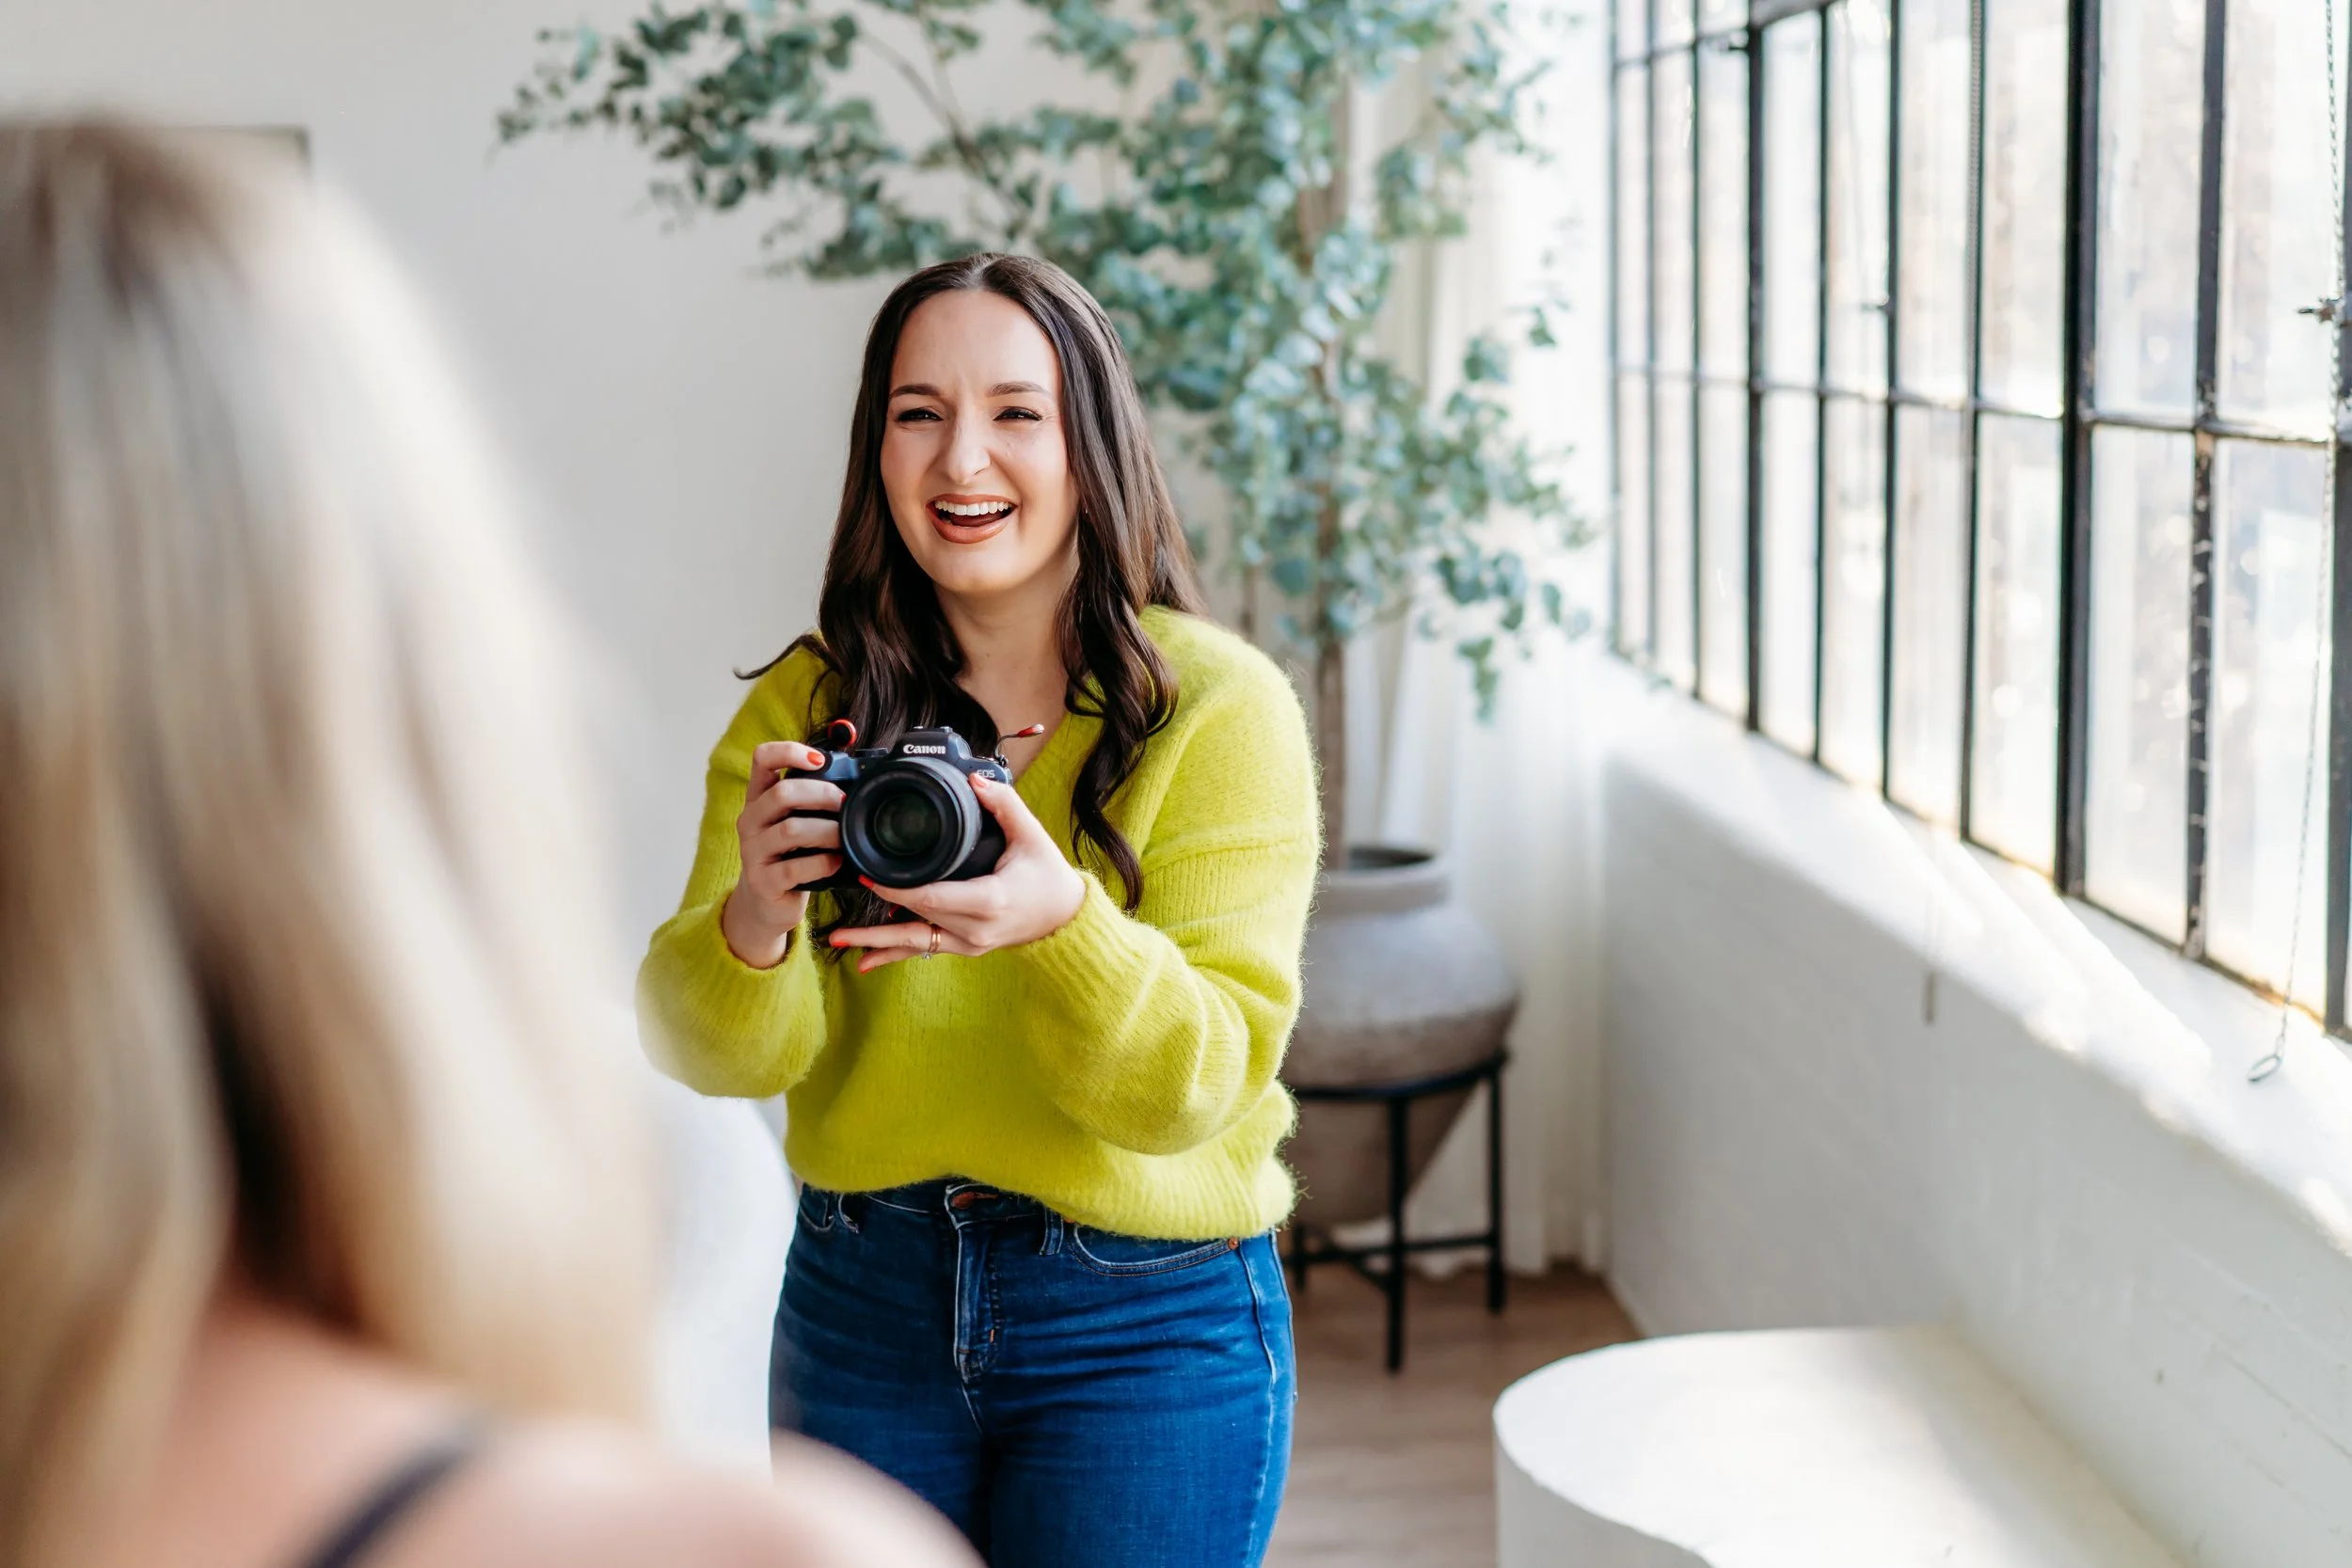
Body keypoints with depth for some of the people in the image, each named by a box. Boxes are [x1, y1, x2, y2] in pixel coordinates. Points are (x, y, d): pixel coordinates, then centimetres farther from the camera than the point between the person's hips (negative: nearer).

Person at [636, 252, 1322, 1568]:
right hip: (861, 1302, 3)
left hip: (1148, 1324, -3)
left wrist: (1059, 922, -35)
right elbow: (722, 1050, -8)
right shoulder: (810, 703, -1)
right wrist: (753, 918, -30)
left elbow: (1199, 1083, -16)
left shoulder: (1221, 707, -10)